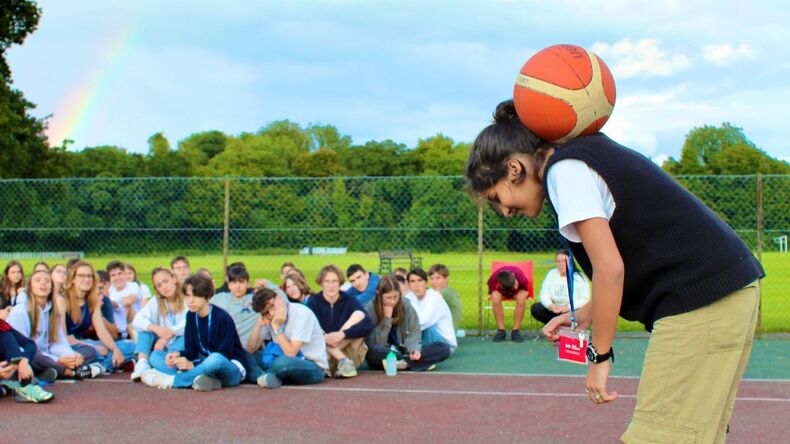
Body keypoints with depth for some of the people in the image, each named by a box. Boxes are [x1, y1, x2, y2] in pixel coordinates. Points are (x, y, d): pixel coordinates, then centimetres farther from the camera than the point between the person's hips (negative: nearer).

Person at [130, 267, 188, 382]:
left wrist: (167, 336, -30)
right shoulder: (156, 302, 4)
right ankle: (142, 363, -31)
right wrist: (156, 328, -31)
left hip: (182, 347, -4)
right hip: (163, 346, 4)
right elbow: (137, 321, -11)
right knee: (147, 326, -12)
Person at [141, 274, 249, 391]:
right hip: (204, 365, 7)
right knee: (156, 356, -6)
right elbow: (191, 351, 4)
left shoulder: (222, 318, -17)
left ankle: (172, 380, -23)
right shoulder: (191, 316, 4)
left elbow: (223, 357, -20)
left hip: (231, 370, -7)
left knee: (215, 359, -44)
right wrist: (178, 355, -19)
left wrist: (192, 365, -29)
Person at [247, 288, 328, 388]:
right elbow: (250, 350, -2)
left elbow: (290, 353, -24)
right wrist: (259, 325, -14)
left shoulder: (301, 313, -18)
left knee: (282, 362, -37)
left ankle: (267, 376, -11)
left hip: (314, 367, -7)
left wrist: (276, 328, -21)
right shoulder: (268, 318, 2)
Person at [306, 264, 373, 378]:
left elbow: (368, 324, -18)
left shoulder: (349, 300, -1)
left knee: (359, 315, -17)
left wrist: (342, 334, -31)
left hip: (349, 351, 0)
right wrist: (324, 337, -35)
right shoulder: (313, 301, -1)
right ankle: (344, 361, -32)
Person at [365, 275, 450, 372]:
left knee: (444, 348, -15)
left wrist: (415, 349, -24)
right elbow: (374, 344, -14)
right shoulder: (370, 309, -10)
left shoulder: (406, 306, -3)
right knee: (370, 352, -40)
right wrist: (386, 318, -20)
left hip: (404, 351, 3)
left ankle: (403, 363, -24)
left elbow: (413, 334, -3)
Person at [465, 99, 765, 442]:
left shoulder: (565, 171, -8)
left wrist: (599, 355, -8)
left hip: (700, 298, -10)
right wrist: (587, 314, 18)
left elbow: (610, 267, -16)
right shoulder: (586, 157, 20)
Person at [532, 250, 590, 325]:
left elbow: (584, 299, -13)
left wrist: (568, 307, -27)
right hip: (554, 310, 3)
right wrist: (550, 305, -21)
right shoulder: (551, 274, 4)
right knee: (535, 308, -20)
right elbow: (544, 294, 1)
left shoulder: (579, 277, -7)